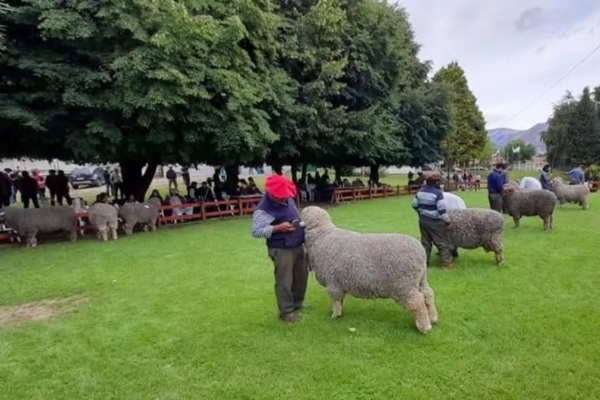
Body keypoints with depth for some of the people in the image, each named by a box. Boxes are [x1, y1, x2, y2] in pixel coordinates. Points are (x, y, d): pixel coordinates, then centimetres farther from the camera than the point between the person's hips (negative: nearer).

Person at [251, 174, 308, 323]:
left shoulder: (288, 199, 7)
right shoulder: (263, 209, -18)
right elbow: (256, 231, -23)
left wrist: (302, 223, 4)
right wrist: (278, 228, -27)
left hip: (298, 246, 9)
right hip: (281, 250, -8)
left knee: (302, 275, 20)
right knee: (284, 281, -1)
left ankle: (297, 302, 39)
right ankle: (286, 312, 14)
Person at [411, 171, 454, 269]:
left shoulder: (420, 191, 3)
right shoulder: (438, 192, -18)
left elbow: (415, 205, 12)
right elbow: (442, 209, -21)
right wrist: (447, 222, -14)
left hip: (423, 220, 6)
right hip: (435, 222, -6)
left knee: (425, 242, 15)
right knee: (442, 243, 7)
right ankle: (446, 262, 11)